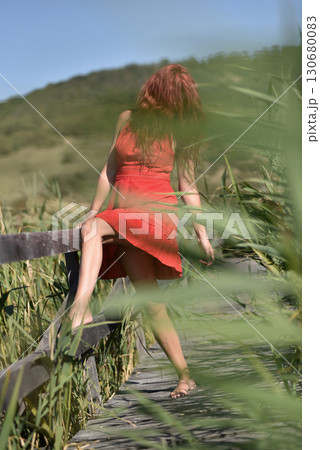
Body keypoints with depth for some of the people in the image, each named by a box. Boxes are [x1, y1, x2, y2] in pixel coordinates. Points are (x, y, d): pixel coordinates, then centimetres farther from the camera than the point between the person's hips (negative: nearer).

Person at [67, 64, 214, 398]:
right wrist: (93, 211, 16)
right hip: (121, 219, 3)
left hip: (158, 213, -3)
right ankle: (185, 376, 1)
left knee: (94, 228, -31)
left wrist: (201, 233, 9)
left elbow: (188, 185, 11)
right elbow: (110, 170, 20)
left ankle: (80, 308, -44)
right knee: (151, 301, -4)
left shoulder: (179, 132, 8)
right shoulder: (127, 119, 15)